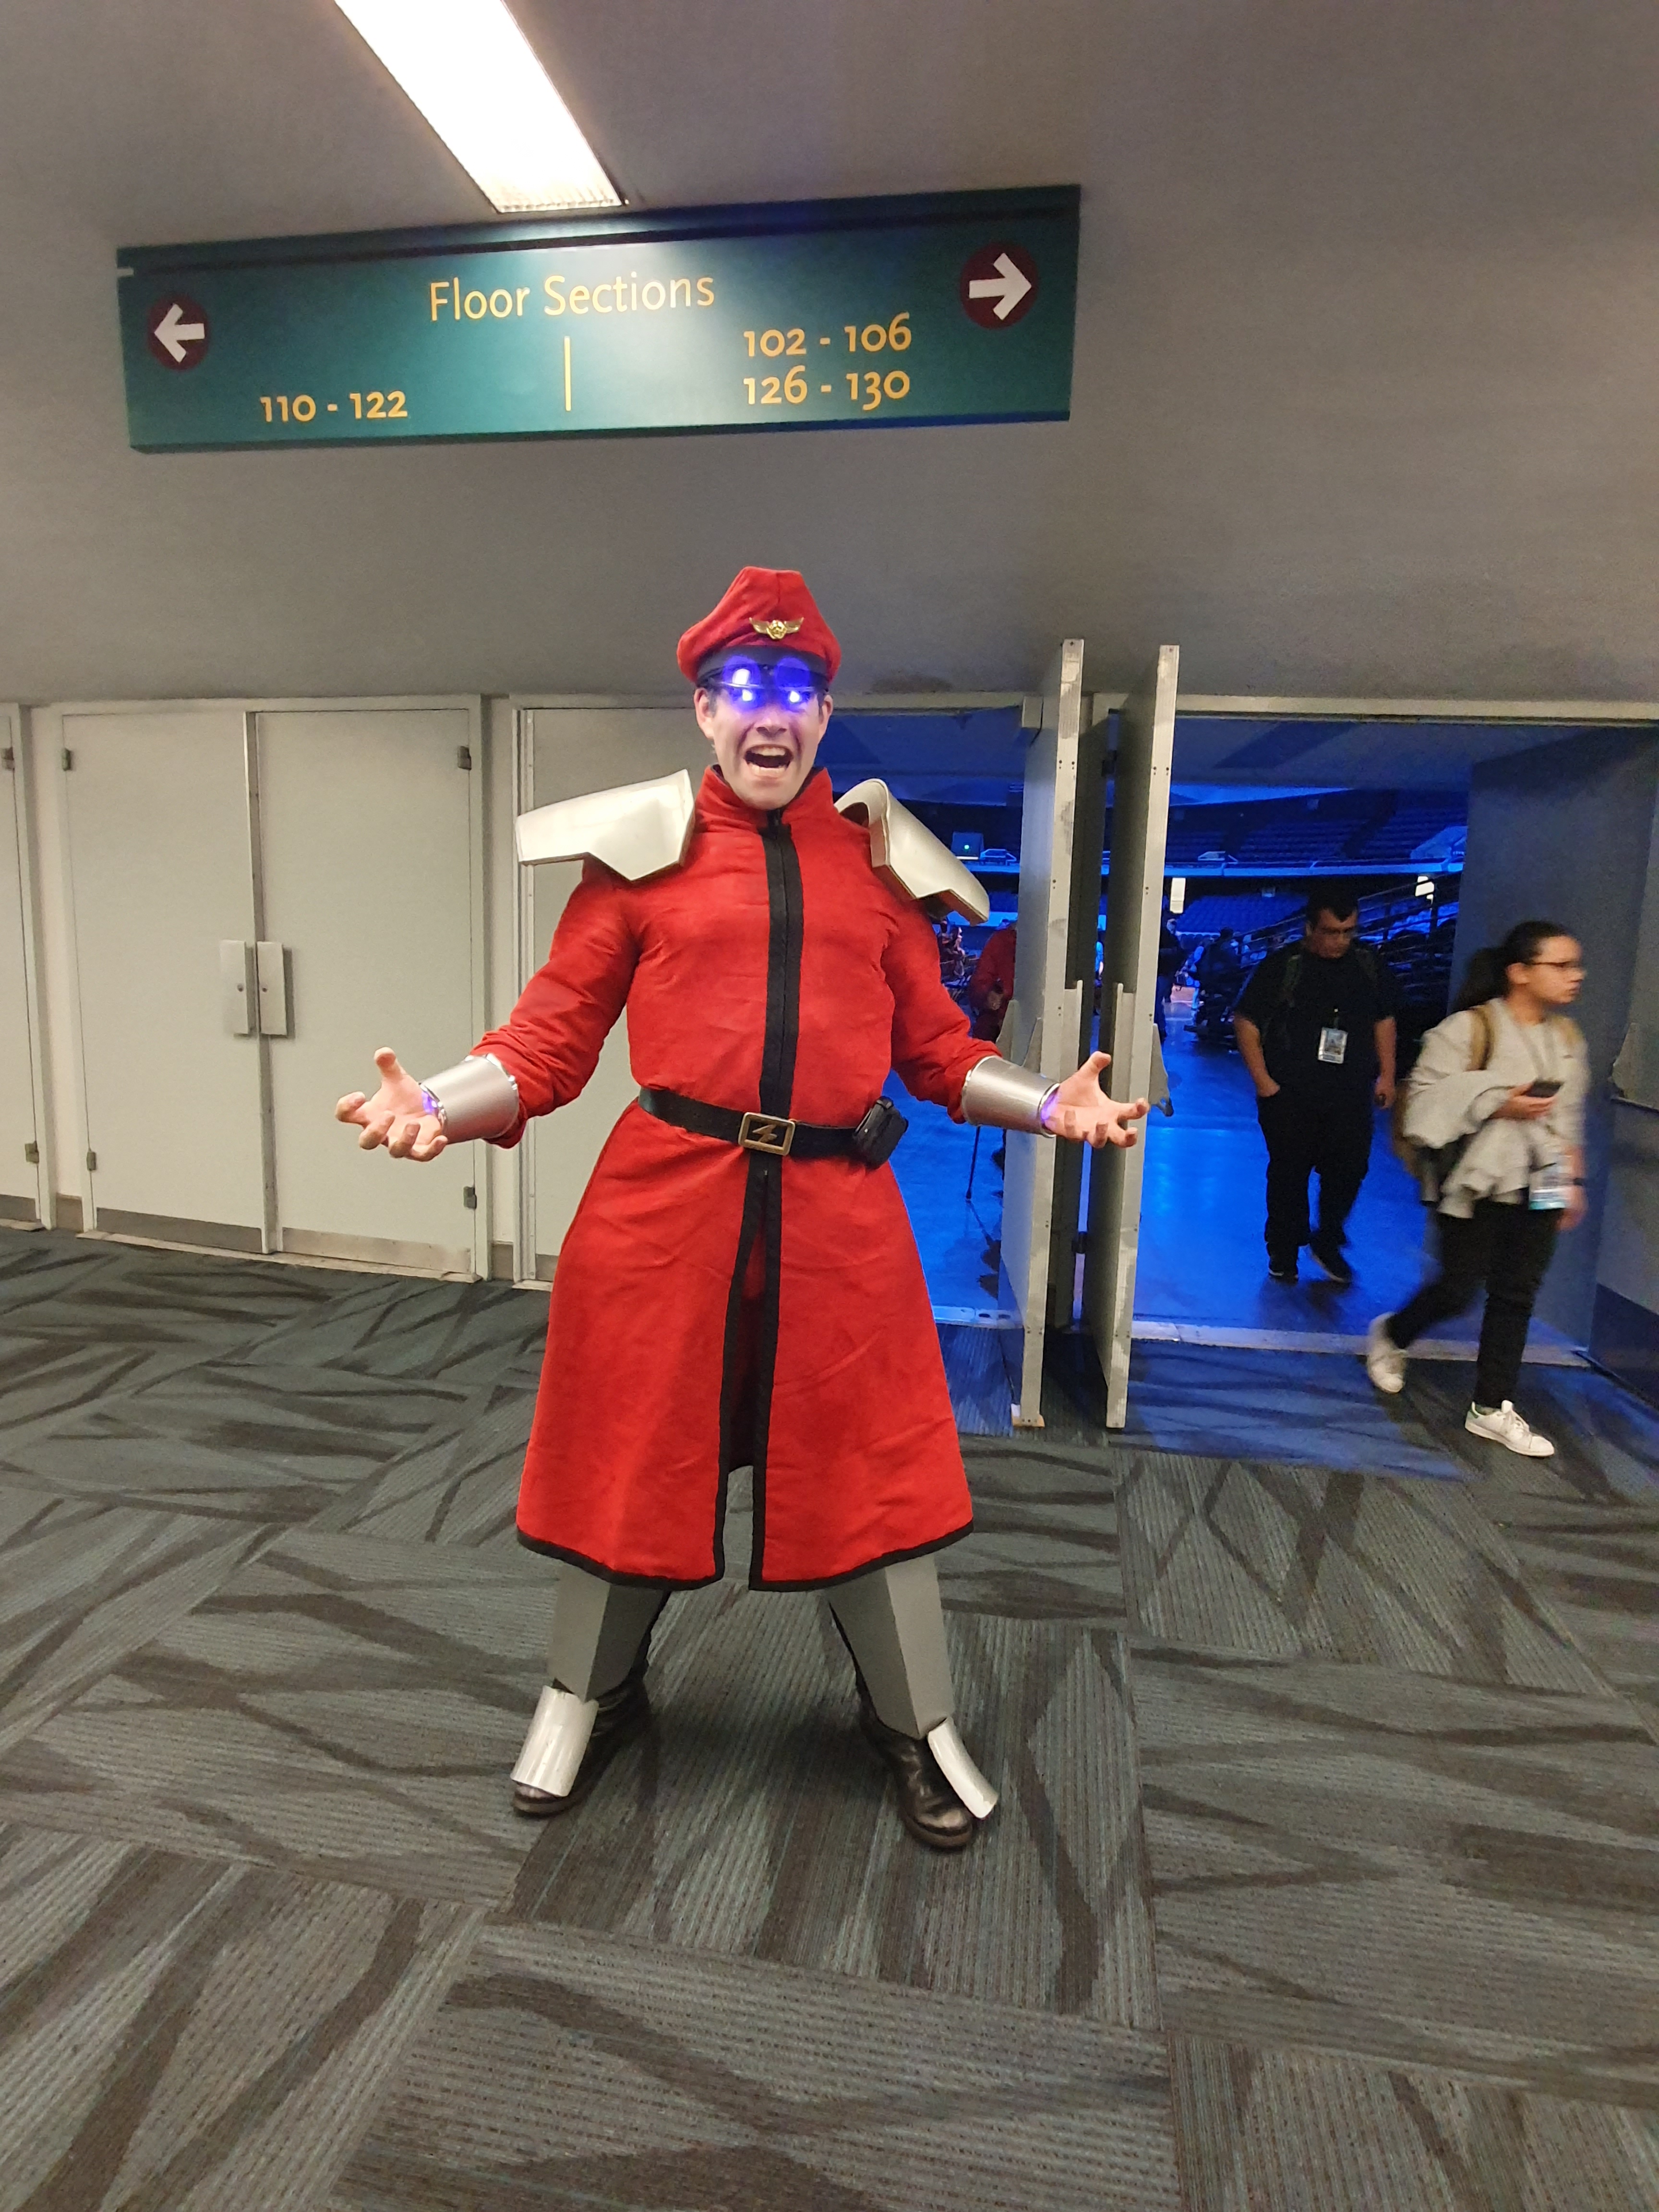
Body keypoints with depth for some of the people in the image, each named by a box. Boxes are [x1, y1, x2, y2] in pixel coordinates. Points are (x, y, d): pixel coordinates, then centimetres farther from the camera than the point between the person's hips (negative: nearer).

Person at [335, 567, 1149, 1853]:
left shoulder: (880, 858, 9)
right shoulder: (642, 847, 3)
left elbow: (938, 1049, 11)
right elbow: (555, 1035, 1)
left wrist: (1053, 1106, -3)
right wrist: (438, 1105, -15)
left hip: (840, 1217, 1)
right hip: (662, 1207, -1)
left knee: (870, 1460, 11)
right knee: (633, 1453, 13)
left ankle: (917, 1725, 38)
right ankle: (591, 1697, 44)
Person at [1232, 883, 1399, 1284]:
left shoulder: (1368, 965, 5)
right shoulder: (1282, 965, -7)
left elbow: (1384, 1020, 16)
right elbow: (1245, 1020, -5)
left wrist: (1386, 1075, 9)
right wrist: (1262, 1081, -9)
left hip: (1350, 1094, 3)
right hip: (1289, 1095, -3)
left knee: (1349, 1170, 3)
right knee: (1288, 1175, 7)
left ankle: (1328, 1243, 26)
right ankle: (1283, 1253, 22)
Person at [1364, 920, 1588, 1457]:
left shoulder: (1567, 1038, 9)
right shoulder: (1469, 1028, -12)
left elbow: (1570, 1118, 17)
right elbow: (1426, 1095, -15)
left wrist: (1574, 1180, 14)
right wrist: (1498, 1105, -22)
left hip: (1538, 1187, 6)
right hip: (1477, 1184, -6)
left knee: (1516, 1296, 7)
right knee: (1458, 1291, 0)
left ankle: (1493, 1409, 18)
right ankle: (1391, 1336, 30)